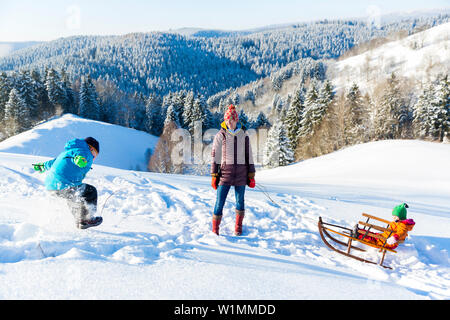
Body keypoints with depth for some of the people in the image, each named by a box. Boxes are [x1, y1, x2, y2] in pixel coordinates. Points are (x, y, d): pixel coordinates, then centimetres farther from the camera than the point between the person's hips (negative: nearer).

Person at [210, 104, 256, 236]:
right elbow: (215, 156, 2)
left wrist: (251, 175, 7)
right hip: (225, 172, -2)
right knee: (220, 202, -5)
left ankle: (238, 227, 29)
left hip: (241, 173, 2)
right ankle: (215, 230, 9)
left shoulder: (244, 136, 7)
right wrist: (214, 175, -3)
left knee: (240, 201, 11)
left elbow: (249, 156, 11)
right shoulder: (220, 135, 1)